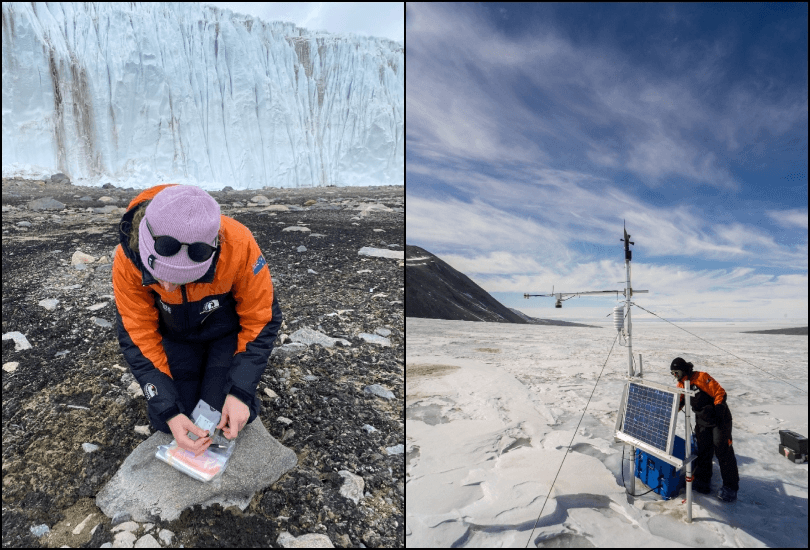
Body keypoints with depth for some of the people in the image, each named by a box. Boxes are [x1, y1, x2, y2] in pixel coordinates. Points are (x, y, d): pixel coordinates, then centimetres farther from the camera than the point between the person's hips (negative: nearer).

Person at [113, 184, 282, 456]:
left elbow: (261, 320, -22)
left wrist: (241, 391, -28)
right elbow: (138, 337, -19)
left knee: (228, 417, -11)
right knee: (164, 421, -5)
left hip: (228, 332, -2)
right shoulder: (127, 260, -29)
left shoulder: (238, 244, -36)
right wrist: (168, 410, -26)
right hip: (175, 337, 2)